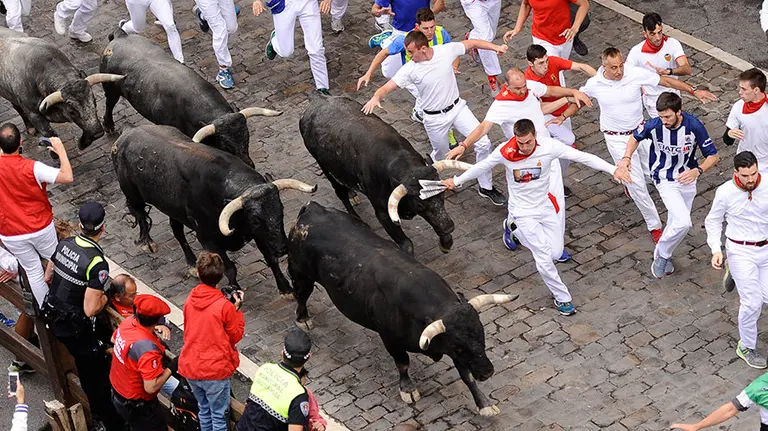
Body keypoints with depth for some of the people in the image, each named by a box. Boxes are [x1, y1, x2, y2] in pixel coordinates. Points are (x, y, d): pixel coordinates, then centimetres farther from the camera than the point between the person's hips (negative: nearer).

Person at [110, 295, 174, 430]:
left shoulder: (127, 322, -14)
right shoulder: (148, 348, -38)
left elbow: (113, 339, 11)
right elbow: (151, 387, -34)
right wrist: (171, 368, -20)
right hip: (137, 407, -8)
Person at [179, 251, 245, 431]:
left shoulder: (190, 301, -3)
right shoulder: (224, 306, -19)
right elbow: (236, 336, -7)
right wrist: (237, 309, -2)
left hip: (190, 367, 5)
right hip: (215, 370, -5)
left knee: (204, 410, 24)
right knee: (218, 416, 11)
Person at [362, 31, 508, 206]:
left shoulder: (446, 50, -15)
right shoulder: (410, 70, -19)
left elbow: (472, 43, -1)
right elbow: (387, 87, -24)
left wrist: (496, 47, -7)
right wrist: (376, 97, -45)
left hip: (457, 107, 2)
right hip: (435, 118, -2)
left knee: (483, 143, -5)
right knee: (440, 155, 13)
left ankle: (486, 186, 12)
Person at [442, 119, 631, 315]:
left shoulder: (548, 146, -21)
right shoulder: (505, 152, -22)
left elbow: (582, 157, -20)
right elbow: (481, 167, -4)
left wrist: (613, 169, -26)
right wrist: (456, 181, 8)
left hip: (545, 205, 3)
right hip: (523, 210, -3)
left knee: (556, 253, 10)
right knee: (544, 258, -11)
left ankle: (514, 226, 31)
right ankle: (562, 297, 12)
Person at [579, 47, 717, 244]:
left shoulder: (636, 74, -19)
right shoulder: (594, 85, -16)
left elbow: (666, 81, -10)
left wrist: (694, 91, -13)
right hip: (617, 139, -2)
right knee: (637, 184, -4)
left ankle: (629, 184, 52)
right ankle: (654, 225, 11)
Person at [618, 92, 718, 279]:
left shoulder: (694, 126, -23)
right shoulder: (654, 125, -22)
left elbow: (713, 155, -14)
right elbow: (636, 137, 2)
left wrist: (697, 171, -33)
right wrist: (627, 157, -15)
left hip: (687, 178, 3)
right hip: (665, 179, -2)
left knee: (676, 223, 16)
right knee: (683, 222, -20)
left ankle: (663, 255, 41)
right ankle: (662, 253, 5)